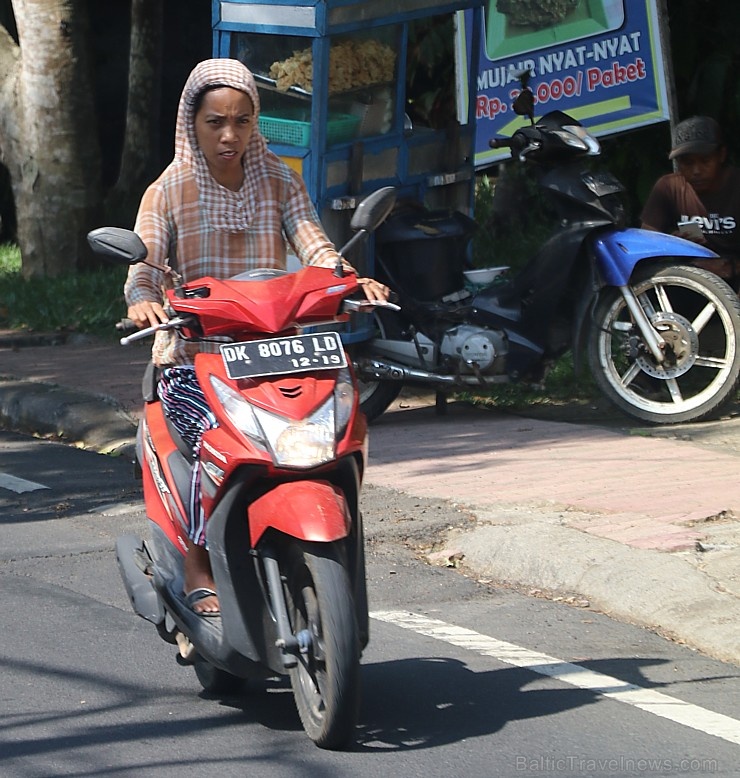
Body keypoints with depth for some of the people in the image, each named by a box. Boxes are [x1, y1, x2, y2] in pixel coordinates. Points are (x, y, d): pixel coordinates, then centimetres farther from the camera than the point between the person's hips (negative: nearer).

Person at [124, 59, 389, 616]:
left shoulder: (280, 183, 12)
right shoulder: (169, 192, 5)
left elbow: (313, 245, -1)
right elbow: (144, 262, -7)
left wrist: (352, 279, -23)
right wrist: (142, 299, -31)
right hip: (191, 355, -3)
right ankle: (198, 570, -16)